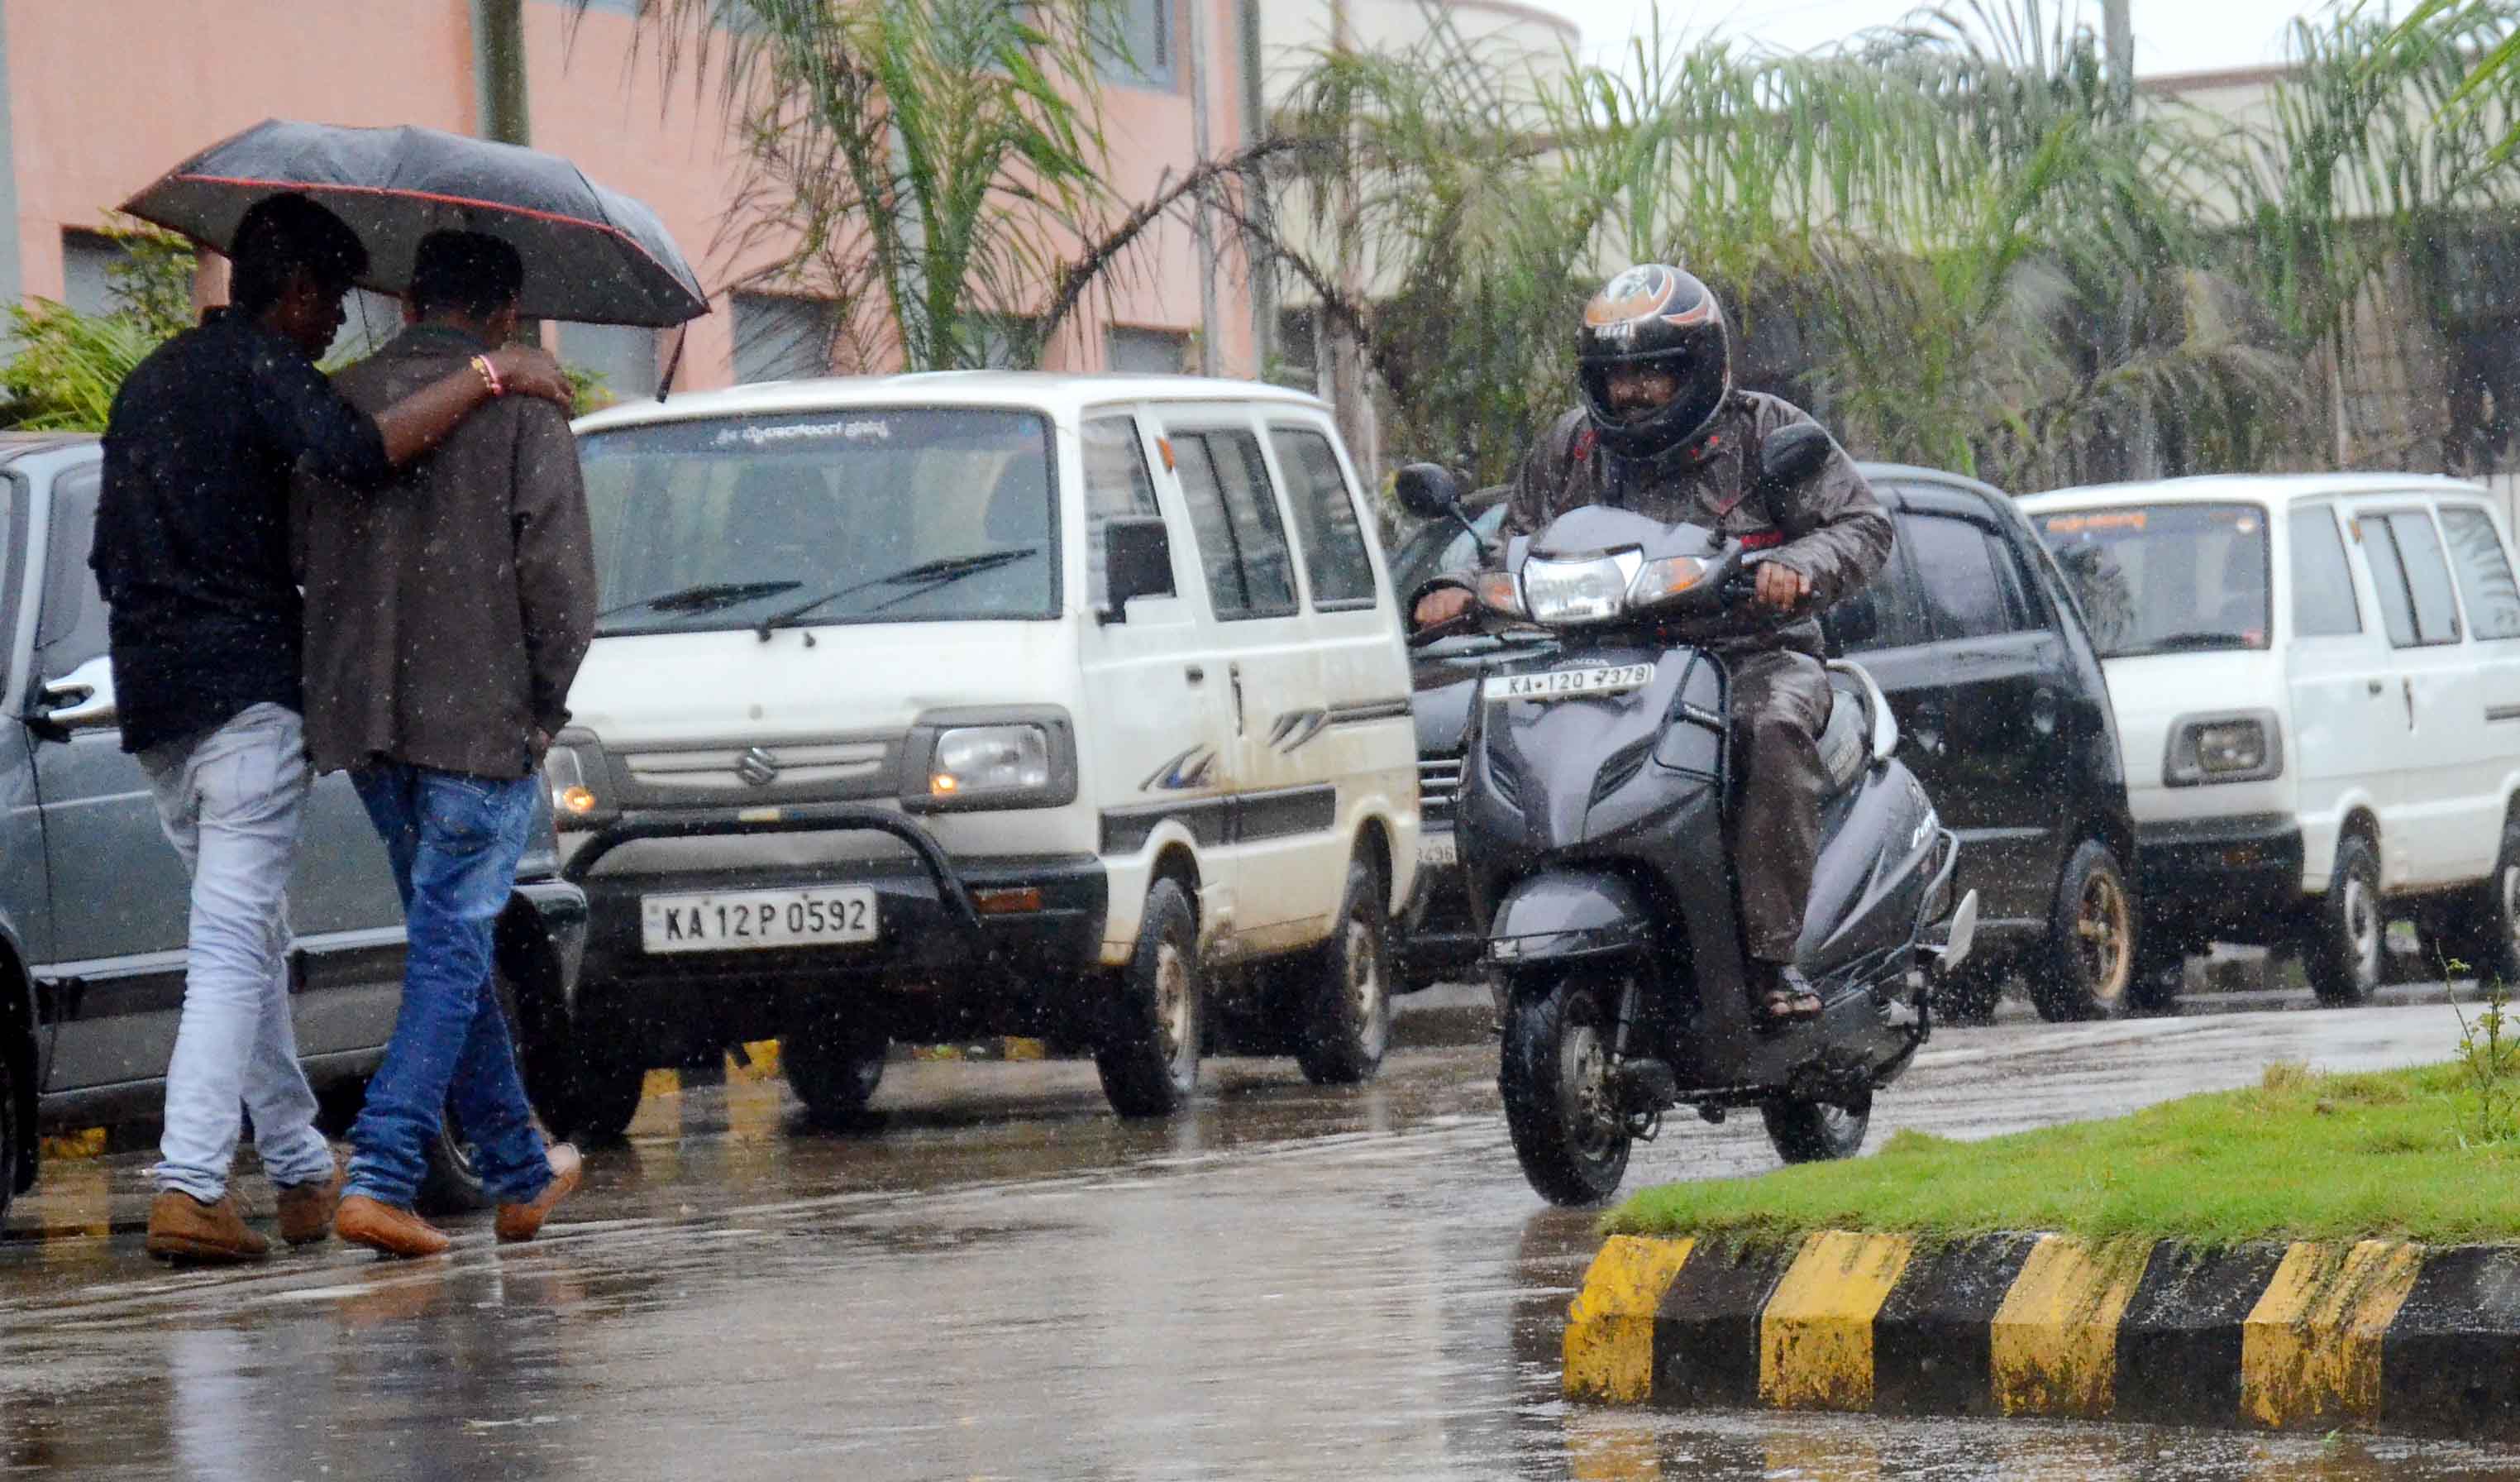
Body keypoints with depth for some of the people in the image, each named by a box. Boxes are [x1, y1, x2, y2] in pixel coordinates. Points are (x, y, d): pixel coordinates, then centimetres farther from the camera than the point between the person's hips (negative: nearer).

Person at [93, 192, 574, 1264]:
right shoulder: (259, 369, -7)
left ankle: (303, 1174, 21)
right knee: (234, 945, -11)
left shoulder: (151, 381, 21)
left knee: (249, 938, 16)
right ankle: (189, 1186, -20)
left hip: (150, 695, 9)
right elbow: (359, 451, -27)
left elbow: (111, 555, 26)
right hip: (246, 690, -9)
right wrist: (488, 377, -20)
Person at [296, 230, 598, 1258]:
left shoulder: (343, 401, 8)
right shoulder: (521, 409, -5)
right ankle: (379, 1176, -13)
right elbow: (558, 572, -11)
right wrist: (545, 704, 1)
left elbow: (302, 557, 10)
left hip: (358, 715, 5)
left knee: (452, 937, 17)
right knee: (452, 948, -2)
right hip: (481, 714, -5)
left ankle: (519, 1172, 26)